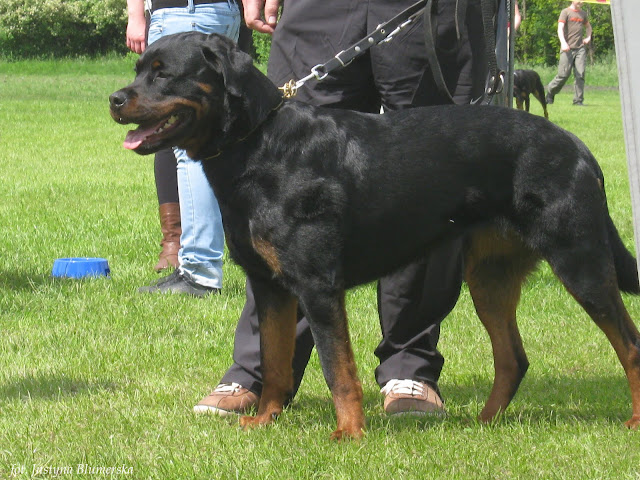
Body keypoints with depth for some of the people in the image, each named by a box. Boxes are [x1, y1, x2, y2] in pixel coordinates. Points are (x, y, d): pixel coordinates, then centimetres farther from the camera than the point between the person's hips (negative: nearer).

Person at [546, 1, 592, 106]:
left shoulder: (583, 14, 19)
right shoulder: (566, 12, 2)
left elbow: (588, 26, 38)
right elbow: (560, 28, -10)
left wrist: (588, 37, 18)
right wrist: (563, 43, -25)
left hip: (580, 48, 5)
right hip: (568, 49, -5)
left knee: (580, 74, -6)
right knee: (564, 75, -7)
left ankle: (578, 100, -4)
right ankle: (550, 92, 14)